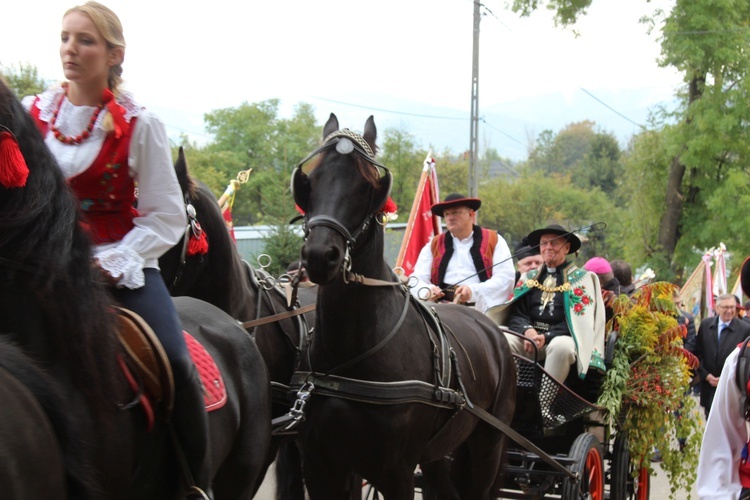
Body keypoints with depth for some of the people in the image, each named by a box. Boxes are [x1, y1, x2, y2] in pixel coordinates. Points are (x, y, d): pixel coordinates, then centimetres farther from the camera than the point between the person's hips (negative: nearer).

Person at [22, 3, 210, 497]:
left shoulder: (139, 125, -3)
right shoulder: (30, 115, 5)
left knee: (176, 364, -21)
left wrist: (110, 264, -15)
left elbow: (166, 216, -5)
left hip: (123, 265, -3)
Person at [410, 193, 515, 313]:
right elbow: (418, 279, 9)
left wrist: (473, 291, -20)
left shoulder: (495, 241, 9)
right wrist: (427, 291, -17)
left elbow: (506, 278, -3)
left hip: (480, 306, -4)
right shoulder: (433, 245, 17)